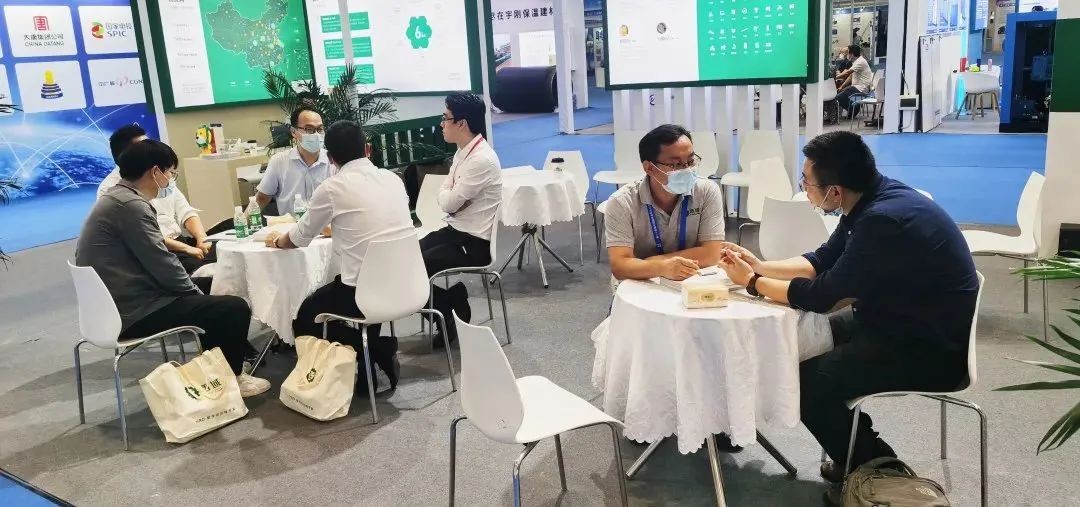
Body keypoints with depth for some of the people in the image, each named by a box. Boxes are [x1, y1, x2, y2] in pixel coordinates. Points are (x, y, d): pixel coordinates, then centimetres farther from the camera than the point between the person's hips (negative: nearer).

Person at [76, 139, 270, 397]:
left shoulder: (115, 198, 13)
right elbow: (162, 264, -21)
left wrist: (195, 290, 8)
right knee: (236, 308, -12)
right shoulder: (130, 205, -19)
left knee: (209, 296, 26)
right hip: (135, 313, -11)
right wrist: (196, 293, -5)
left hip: (118, 306, 11)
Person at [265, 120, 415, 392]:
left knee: (305, 319, 21)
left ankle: (372, 354, 4)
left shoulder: (332, 187, -8)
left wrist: (276, 241, 29)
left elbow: (299, 238, 7)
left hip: (366, 290, -6)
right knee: (328, 298, 33)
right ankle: (381, 351, 16)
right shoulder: (393, 179, 6)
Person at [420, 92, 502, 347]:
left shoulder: (482, 159, -23)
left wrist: (450, 194, 2)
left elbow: (449, 203, -19)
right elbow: (445, 195, 8)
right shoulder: (462, 152, 8)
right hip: (456, 230, 9)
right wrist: (451, 195, -13)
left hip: (474, 242, -9)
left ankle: (451, 321, 8)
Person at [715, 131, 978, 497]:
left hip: (931, 349, -10)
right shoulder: (872, 200, -1)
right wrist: (760, 266, 3)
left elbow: (819, 296, -22)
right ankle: (858, 452, 25)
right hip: (903, 322, 10)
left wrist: (753, 283, -9)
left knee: (802, 381, -10)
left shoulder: (884, 220, -31)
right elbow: (823, 261, 12)